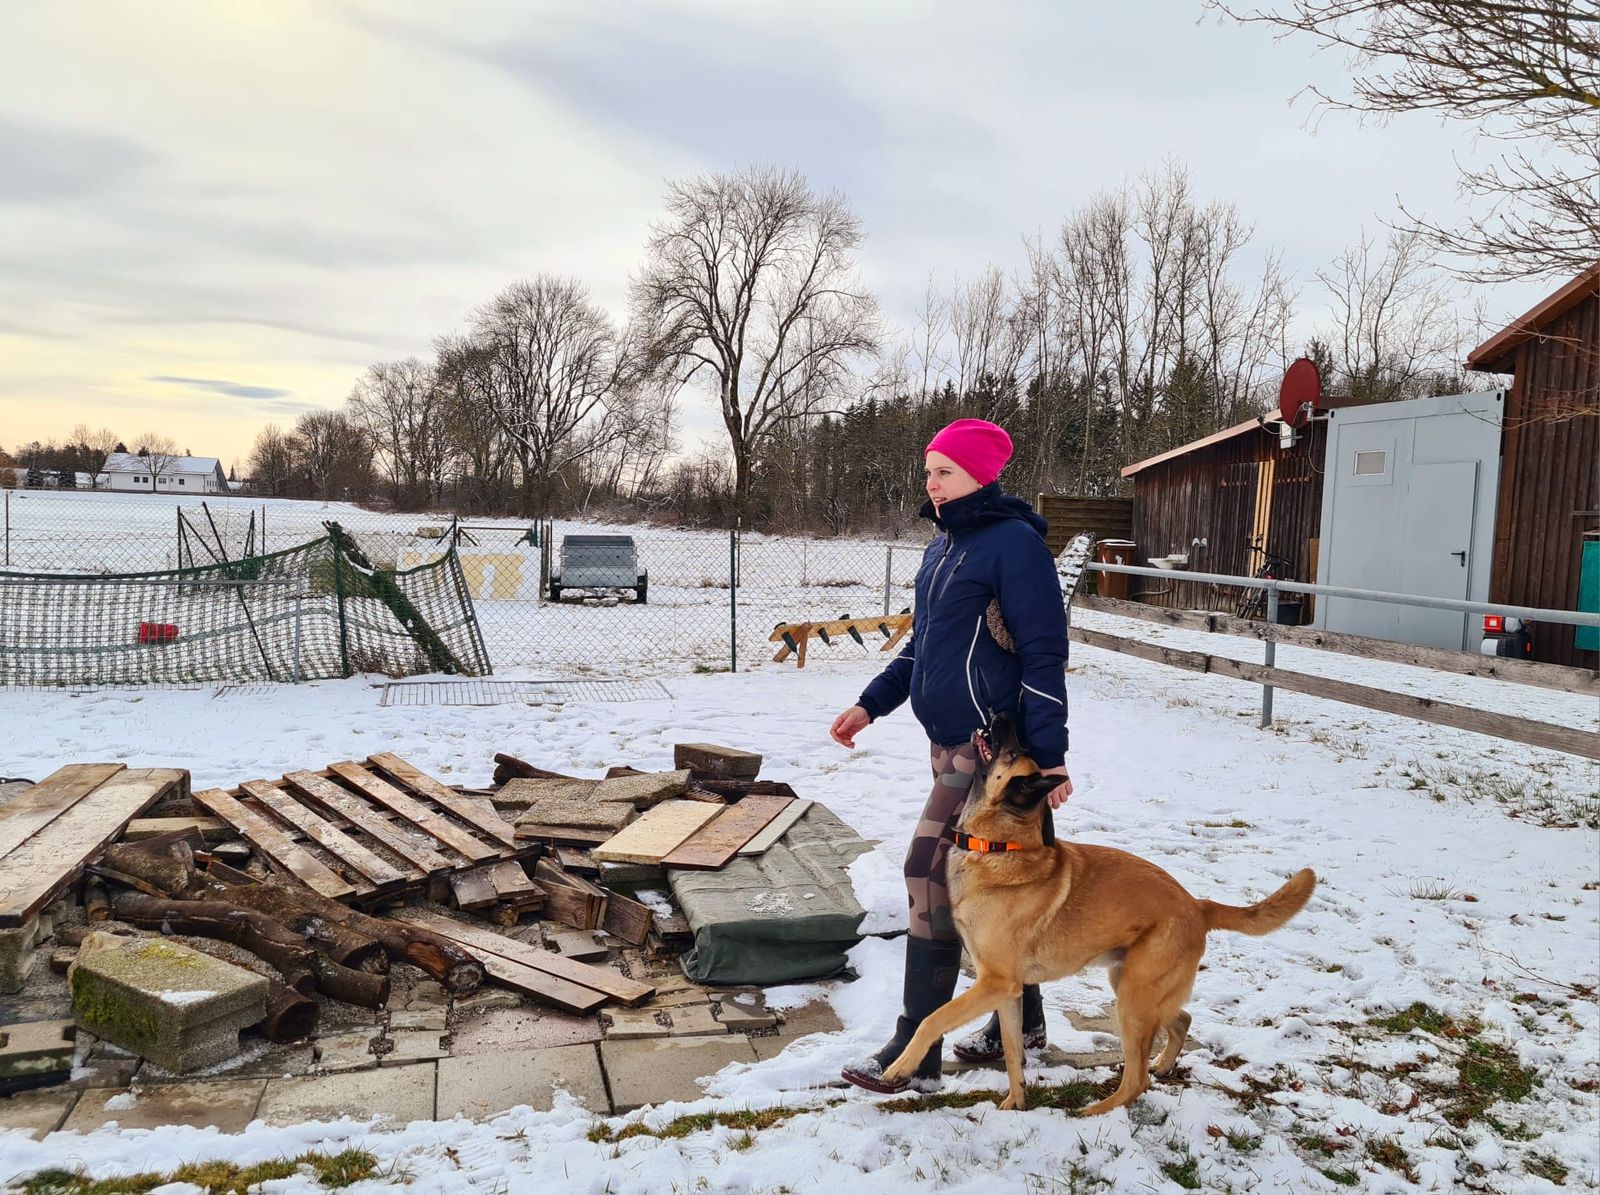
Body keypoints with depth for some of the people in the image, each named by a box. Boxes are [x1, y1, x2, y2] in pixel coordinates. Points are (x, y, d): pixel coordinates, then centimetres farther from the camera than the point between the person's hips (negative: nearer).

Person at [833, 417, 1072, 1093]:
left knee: (932, 874, -9)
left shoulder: (1014, 543, -14)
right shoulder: (943, 546, 14)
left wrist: (1050, 755, -18)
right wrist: (872, 705, 14)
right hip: (951, 740, 9)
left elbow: (1045, 654, -16)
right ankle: (1022, 1019, 33)